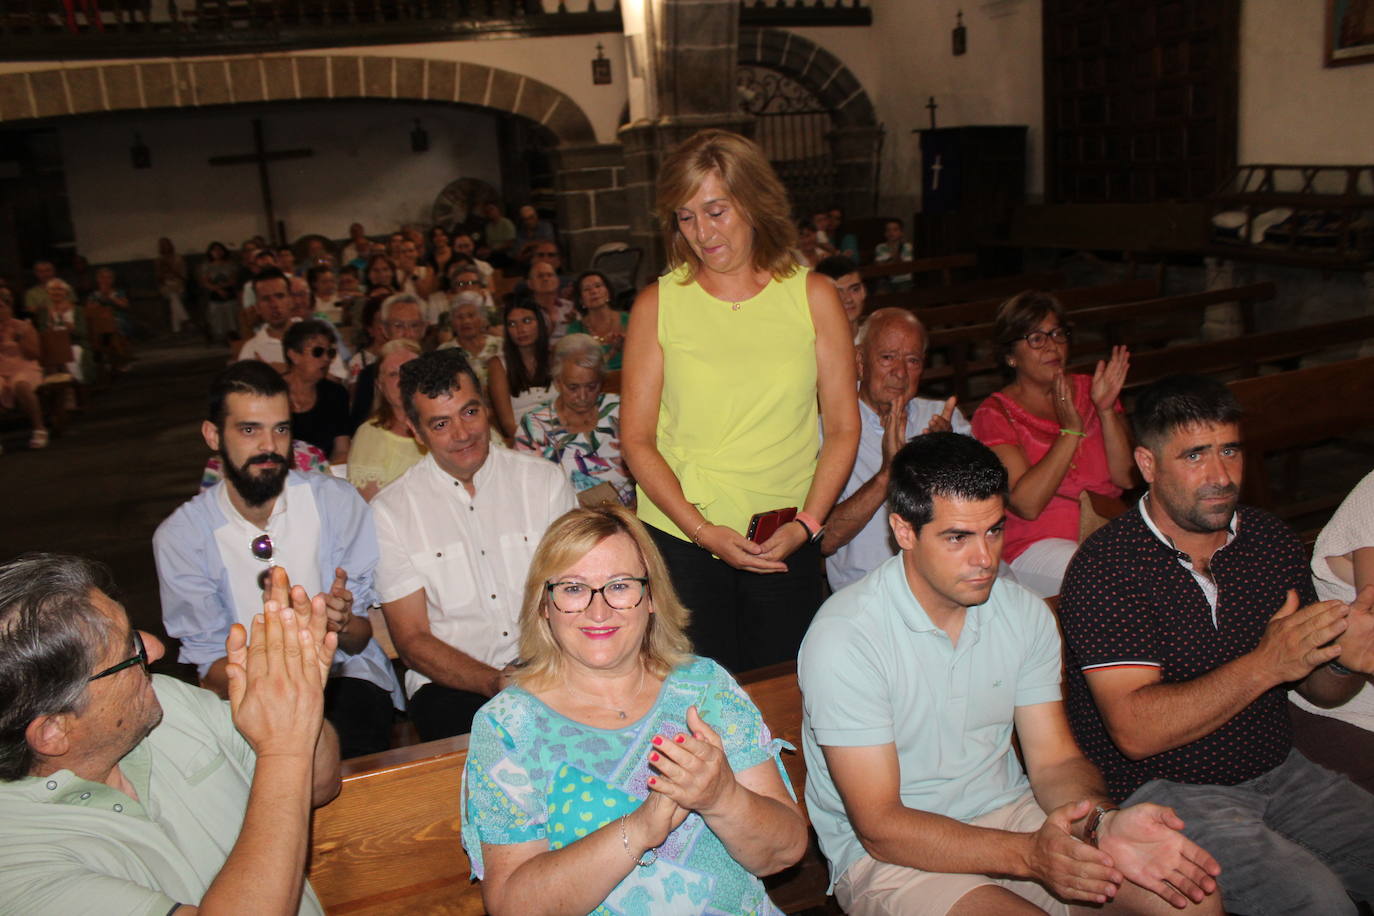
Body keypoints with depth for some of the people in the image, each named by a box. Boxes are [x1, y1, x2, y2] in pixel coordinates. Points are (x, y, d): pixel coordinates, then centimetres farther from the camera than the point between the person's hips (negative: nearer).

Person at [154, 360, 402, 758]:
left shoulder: (336, 501, -3)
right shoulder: (180, 535, -3)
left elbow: (363, 633, -1)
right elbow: (211, 662, -2)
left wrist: (342, 625, -27)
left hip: (343, 677, 0)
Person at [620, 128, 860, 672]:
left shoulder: (812, 295, 2)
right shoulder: (658, 304, 0)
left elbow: (843, 429, 2)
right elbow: (636, 438, -2)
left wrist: (805, 524, -10)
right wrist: (702, 530, -12)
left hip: (788, 544, 1)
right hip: (678, 540, -1)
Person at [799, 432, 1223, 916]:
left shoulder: (1026, 614, 1)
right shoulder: (844, 636, -20)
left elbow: (1054, 760, 1)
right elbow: (880, 826, -19)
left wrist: (1104, 823, -22)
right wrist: (1027, 853, -30)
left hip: (1009, 814, 6)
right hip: (889, 856, -5)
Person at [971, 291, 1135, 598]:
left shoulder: (1089, 390, 10)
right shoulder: (994, 414, -2)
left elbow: (1127, 478, 1)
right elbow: (1026, 504, -15)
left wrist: (1106, 410, -12)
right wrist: (1071, 430, -18)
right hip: (1035, 546, -5)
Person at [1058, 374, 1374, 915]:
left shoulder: (1272, 540, 5)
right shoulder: (1106, 568, -16)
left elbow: (1320, 691, 12)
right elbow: (1136, 731, -22)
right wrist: (1264, 665, -29)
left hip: (1278, 771, 7)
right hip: (1162, 789, -7)